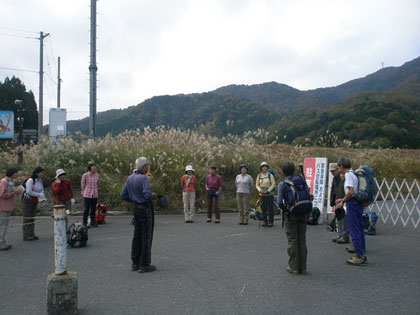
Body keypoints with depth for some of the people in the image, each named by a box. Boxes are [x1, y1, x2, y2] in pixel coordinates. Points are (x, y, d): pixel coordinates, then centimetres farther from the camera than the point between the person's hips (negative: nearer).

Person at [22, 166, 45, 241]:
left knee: (32, 218, 8)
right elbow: (29, 192, -23)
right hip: (28, 200, -7)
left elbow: (41, 190, 13)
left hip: (34, 202, 7)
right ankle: (26, 236, -2)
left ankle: (31, 234, 12)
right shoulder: (30, 180, -17)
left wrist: (42, 196, -7)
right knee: (27, 218, -4)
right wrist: (39, 195, -22)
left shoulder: (40, 180, 7)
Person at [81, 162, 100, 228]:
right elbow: (83, 184, 4)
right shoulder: (85, 175, -11)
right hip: (87, 195, -3)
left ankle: (93, 222, 21)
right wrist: (83, 192, 15)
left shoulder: (97, 175, -1)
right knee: (87, 209, -3)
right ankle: (85, 222, 9)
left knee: (93, 209, 8)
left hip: (94, 195, 3)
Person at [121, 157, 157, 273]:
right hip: (145, 208, -8)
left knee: (137, 235, 14)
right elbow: (147, 194, -27)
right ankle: (144, 265, 4)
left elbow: (123, 195, 9)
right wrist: (153, 195, -7)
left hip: (136, 208, 8)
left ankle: (135, 263, 20)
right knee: (146, 236, 0)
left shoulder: (130, 178, 8)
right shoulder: (144, 178, -17)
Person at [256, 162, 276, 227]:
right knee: (263, 209, 5)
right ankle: (265, 221, 14)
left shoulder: (270, 175, -4)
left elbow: (273, 184, -8)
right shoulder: (259, 176, 6)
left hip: (269, 194, -3)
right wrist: (260, 190, -12)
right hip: (262, 195, 3)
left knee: (270, 208, -2)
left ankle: (270, 222, 6)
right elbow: (257, 185, 7)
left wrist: (267, 191, -17)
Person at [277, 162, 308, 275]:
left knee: (292, 240, 5)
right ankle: (302, 267, 17)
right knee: (302, 239, 11)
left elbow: (280, 202, -15)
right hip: (303, 214, 4)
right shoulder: (301, 179, 1)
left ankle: (294, 267, 9)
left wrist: (285, 209, 3)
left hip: (291, 214, -3)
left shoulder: (283, 184, -9)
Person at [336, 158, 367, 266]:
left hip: (352, 204, -9)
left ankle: (359, 256, 0)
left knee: (354, 230, -4)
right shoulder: (354, 174, 15)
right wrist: (343, 200, 20)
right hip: (359, 203, 10)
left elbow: (351, 192, -23)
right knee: (360, 229, 14)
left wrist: (343, 202, -11)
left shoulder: (348, 175, -12)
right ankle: (363, 254, 22)